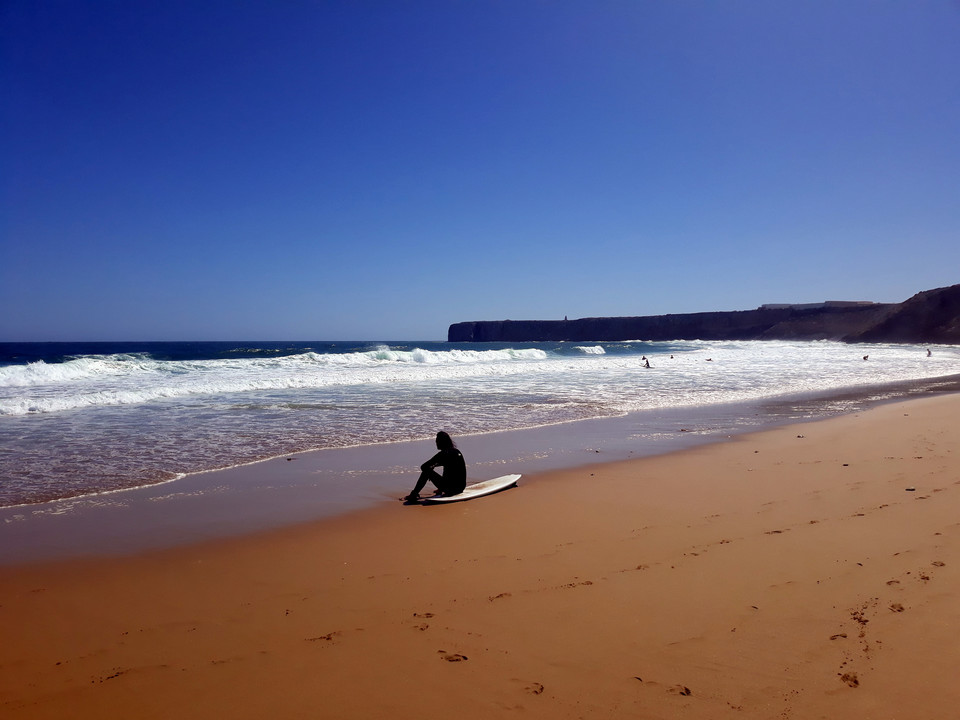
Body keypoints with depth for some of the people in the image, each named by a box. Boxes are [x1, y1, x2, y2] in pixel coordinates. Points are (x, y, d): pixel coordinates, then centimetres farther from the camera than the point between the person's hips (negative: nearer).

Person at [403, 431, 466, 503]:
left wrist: (431, 467, 13)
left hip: (451, 488, -7)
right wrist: (433, 466, 27)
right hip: (461, 487, 7)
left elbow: (423, 467, -9)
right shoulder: (457, 451, 9)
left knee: (426, 471, 3)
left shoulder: (443, 454, -12)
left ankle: (414, 495, 8)